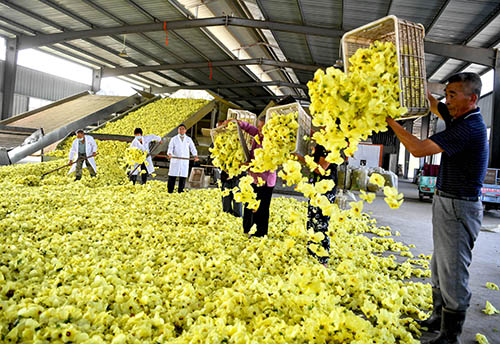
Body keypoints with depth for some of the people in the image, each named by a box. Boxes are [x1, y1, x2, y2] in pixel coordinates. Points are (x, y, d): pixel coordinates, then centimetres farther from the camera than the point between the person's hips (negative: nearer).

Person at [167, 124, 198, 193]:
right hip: (175, 160, -1)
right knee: (172, 176, -3)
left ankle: (180, 191, 10)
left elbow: (192, 148, 6)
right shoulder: (174, 139, 10)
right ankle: (170, 191, 5)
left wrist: (195, 156, -12)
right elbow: (170, 148, 0)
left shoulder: (189, 139, 14)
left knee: (183, 177, 0)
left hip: (185, 161, 1)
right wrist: (169, 154, -21)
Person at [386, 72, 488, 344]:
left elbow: (418, 149, -27)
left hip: (459, 209, -10)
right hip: (446, 203, 10)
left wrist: (390, 121, -18)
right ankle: (438, 319, 34)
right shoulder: (459, 117, 7)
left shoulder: (469, 128, -22)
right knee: (439, 269, 19)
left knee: (452, 274, 0)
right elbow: (432, 105, 22)